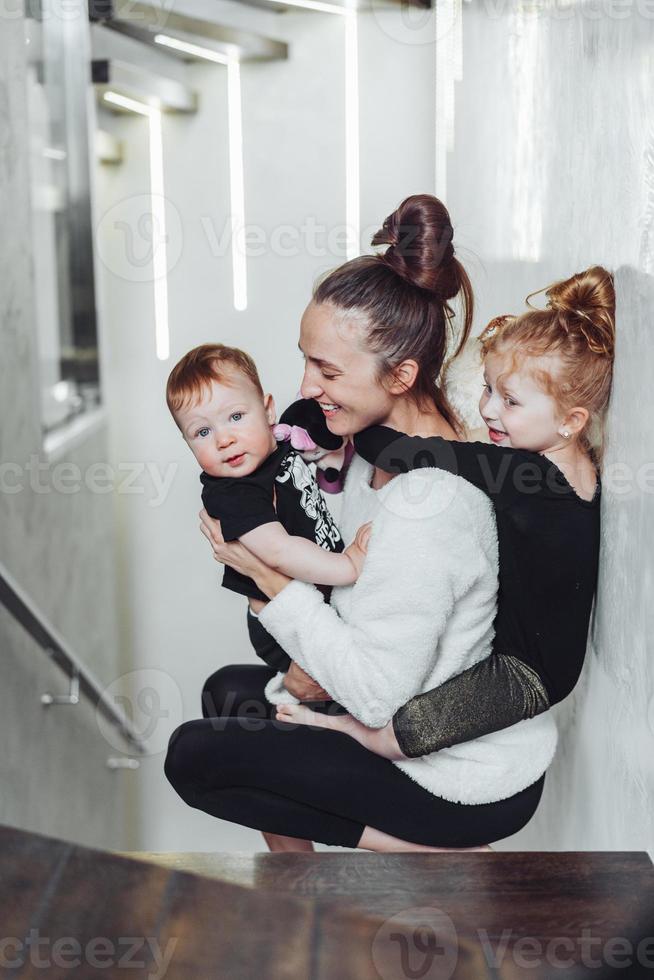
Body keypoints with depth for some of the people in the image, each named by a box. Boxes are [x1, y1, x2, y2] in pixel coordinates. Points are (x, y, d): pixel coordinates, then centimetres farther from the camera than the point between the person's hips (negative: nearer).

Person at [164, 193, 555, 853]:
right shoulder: (383, 441, -3)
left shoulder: (423, 508, -32)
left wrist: (269, 575, -23)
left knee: (192, 757, -2)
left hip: (474, 784, -9)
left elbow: (378, 695, -27)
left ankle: (430, 850, 2)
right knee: (229, 690, 19)